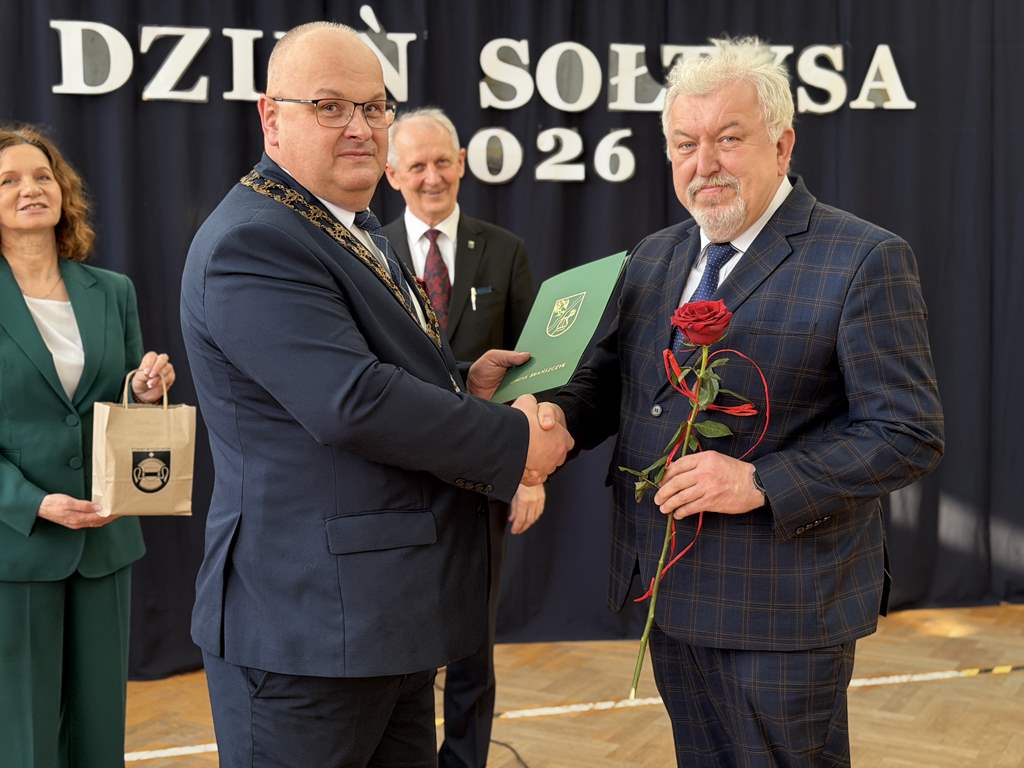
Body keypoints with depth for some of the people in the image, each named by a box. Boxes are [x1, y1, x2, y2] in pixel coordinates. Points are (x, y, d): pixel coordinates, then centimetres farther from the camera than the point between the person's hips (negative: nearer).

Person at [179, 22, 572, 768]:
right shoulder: (251, 242, -17)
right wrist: (513, 441, -16)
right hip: (309, 619, -9)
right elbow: (351, 402, -26)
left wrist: (461, 386, 5)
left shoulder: (359, 229, 15)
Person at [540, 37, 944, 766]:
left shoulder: (866, 260, -13)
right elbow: (610, 378, 12)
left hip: (784, 604, -6)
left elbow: (909, 434, -15)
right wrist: (559, 413, -11)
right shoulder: (654, 257, 8)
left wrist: (761, 483, -24)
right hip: (674, 594, 6)